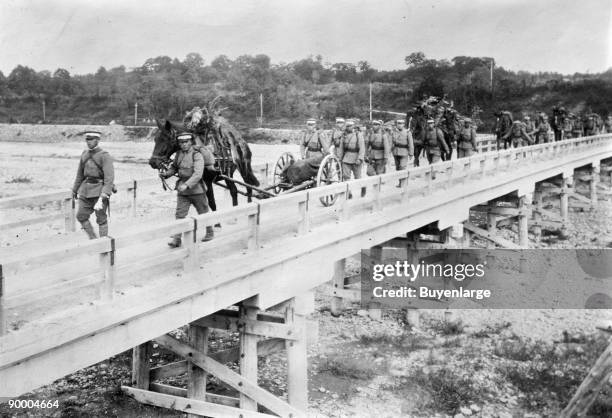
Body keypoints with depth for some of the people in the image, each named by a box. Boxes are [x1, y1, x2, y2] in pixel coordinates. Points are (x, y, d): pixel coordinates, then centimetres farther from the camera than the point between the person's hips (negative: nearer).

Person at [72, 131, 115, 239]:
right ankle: (93, 238, 21)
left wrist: (103, 196, -28)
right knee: (81, 216, 6)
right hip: (86, 191, 6)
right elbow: (80, 174, 20)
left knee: (101, 219, 1)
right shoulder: (84, 154, 9)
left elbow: (109, 177, -19)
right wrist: (75, 190, 25)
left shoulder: (105, 156, -11)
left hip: (99, 190, -6)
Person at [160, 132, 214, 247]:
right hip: (182, 191, 4)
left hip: (196, 190, -4)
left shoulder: (197, 155, -16)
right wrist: (167, 174, 1)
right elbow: (174, 167, 21)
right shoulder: (179, 154, 3)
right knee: (180, 215, -4)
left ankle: (210, 232, 34)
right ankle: (177, 239, -3)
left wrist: (187, 185, -37)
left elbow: (198, 174, -27)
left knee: (203, 213, 14)